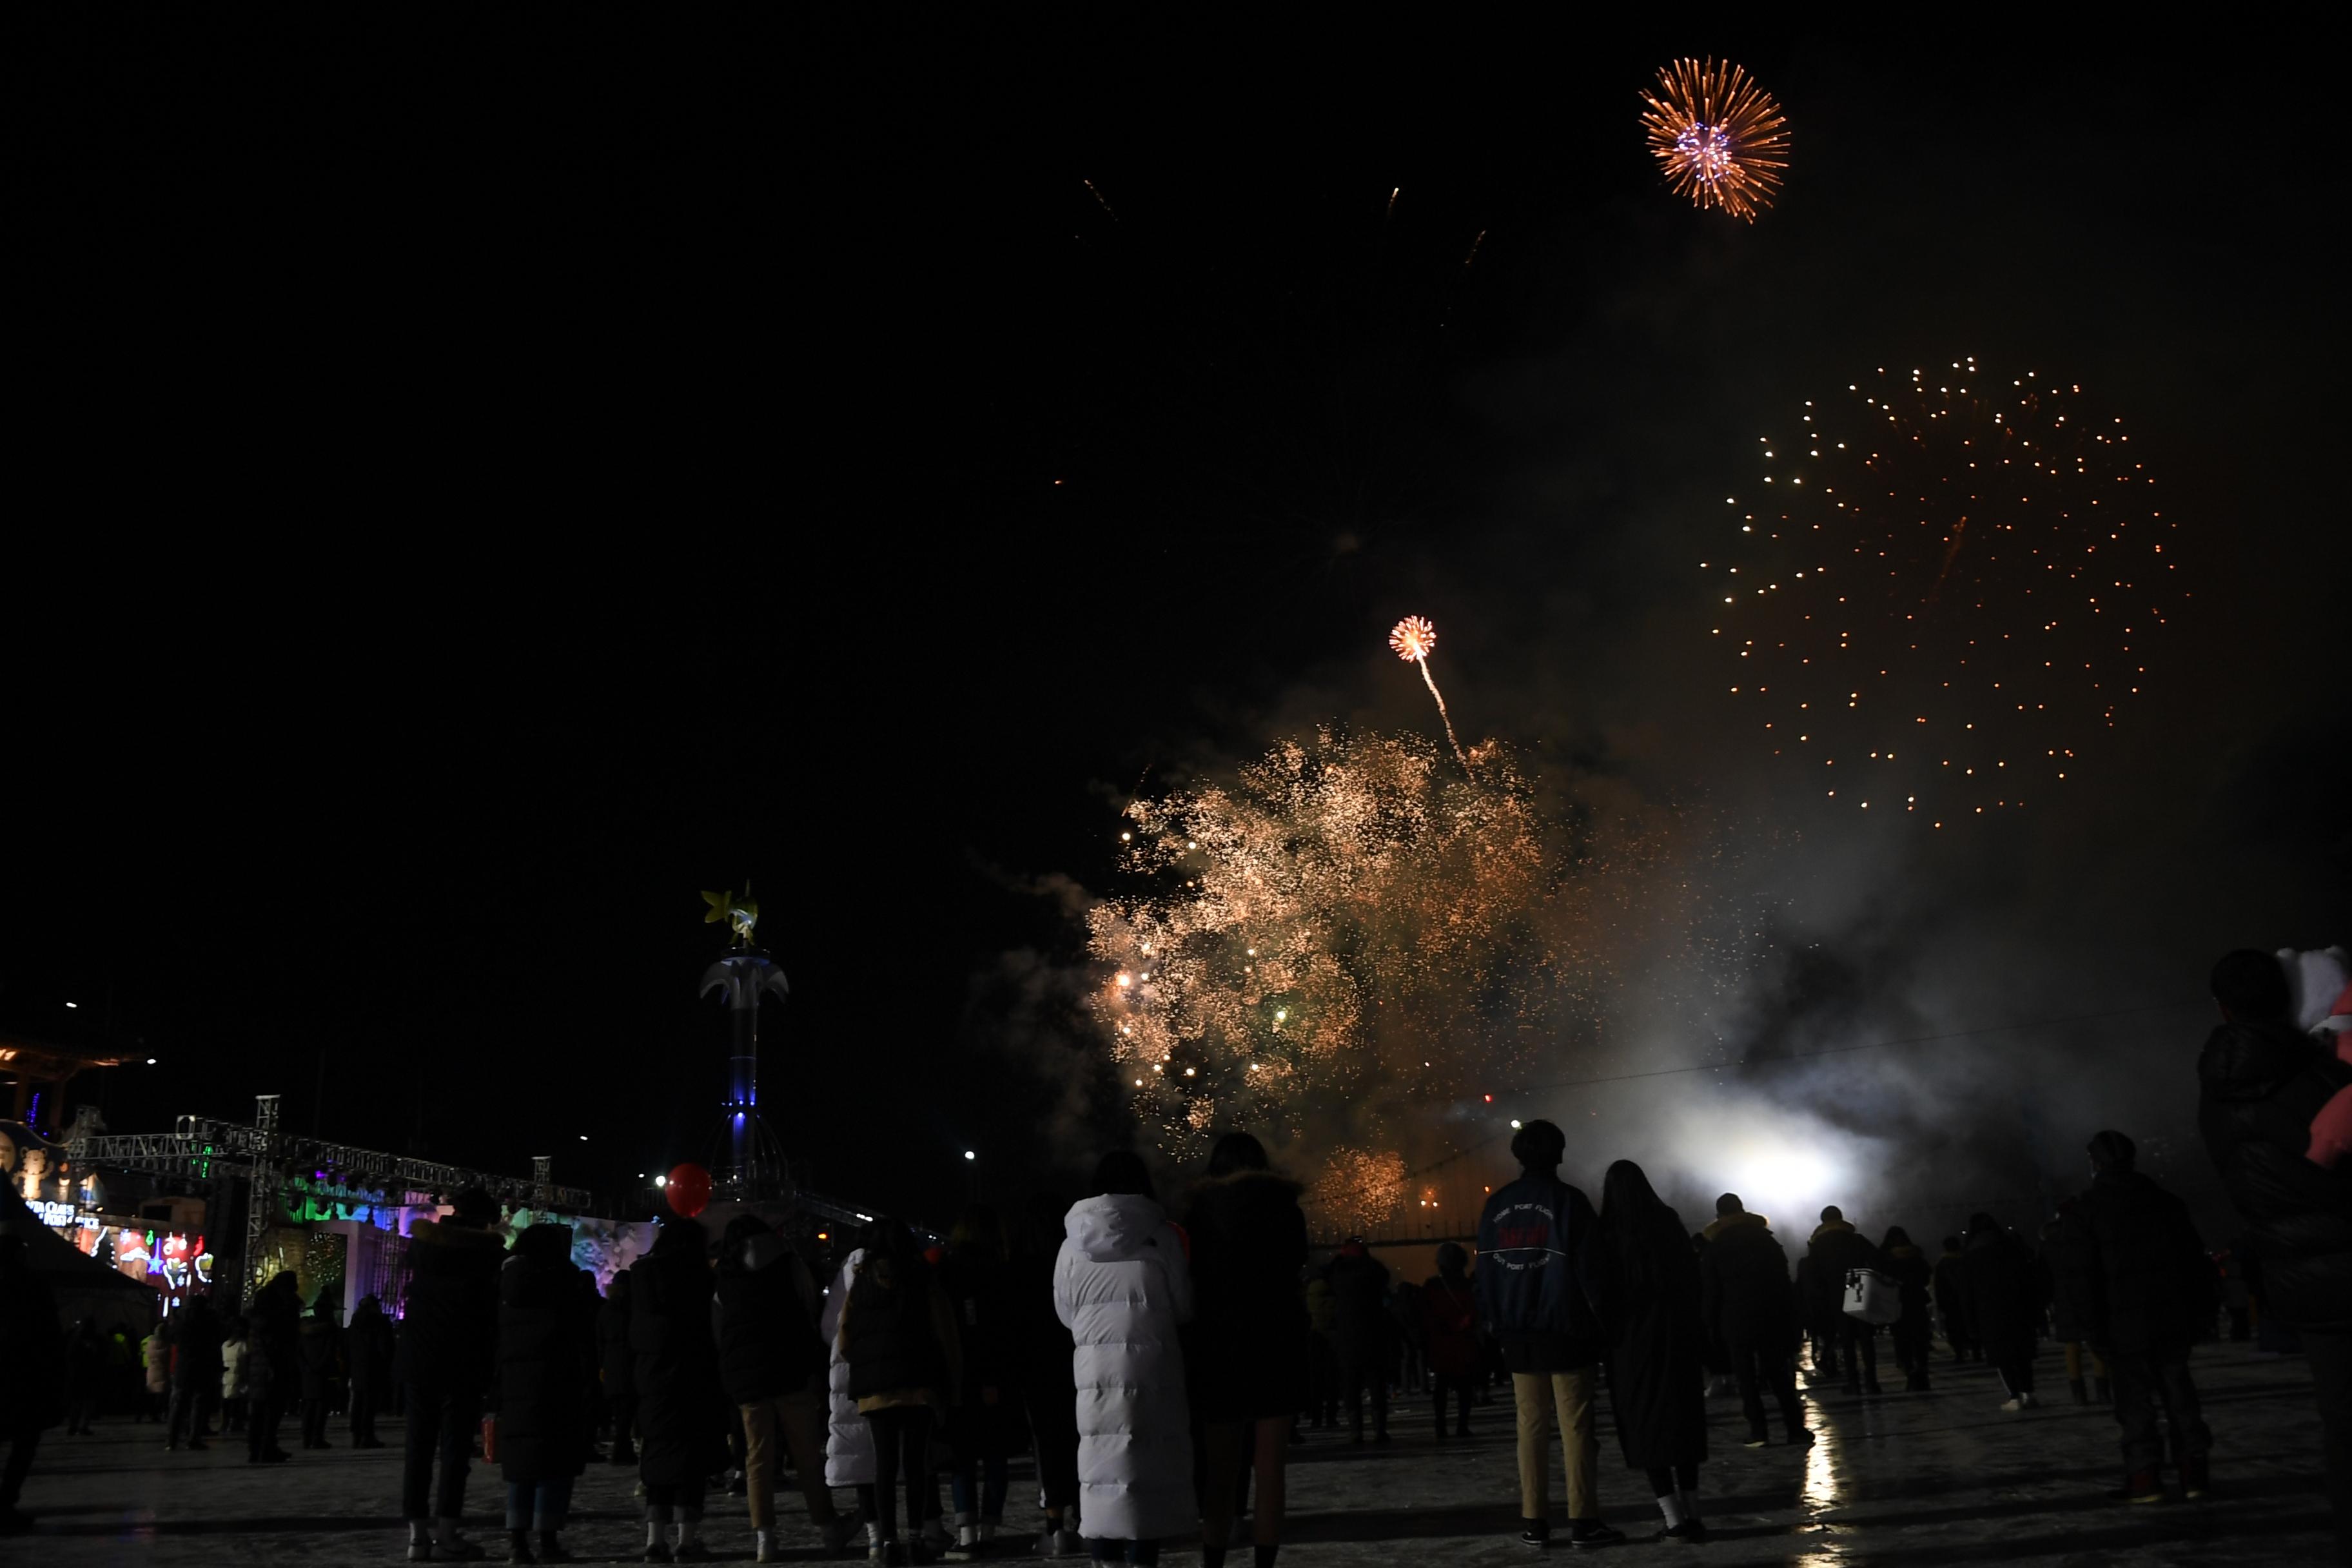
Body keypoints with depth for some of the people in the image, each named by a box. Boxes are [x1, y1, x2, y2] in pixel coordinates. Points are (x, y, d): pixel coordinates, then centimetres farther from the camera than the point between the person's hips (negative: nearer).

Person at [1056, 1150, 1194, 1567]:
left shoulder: (1074, 1242, 2)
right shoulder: (1160, 1235, -4)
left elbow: (1065, 1311, 9)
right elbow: (1184, 1306, 3)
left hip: (1094, 1367, 2)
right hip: (1153, 1366, -2)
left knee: (1101, 1468, 6)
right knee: (1150, 1467, 5)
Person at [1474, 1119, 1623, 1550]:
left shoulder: (1496, 1206, 8)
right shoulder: (1570, 1201, -6)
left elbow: (1485, 1271, 8)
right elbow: (1591, 1270, -9)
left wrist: (1494, 1322, 11)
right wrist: (1602, 1322, -3)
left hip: (1518, 1333, 4)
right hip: (1565, 1330, -4)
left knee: (1531, 1425, 8)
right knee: (1575, 1425, -1)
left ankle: (1534, 1522, 8)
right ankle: (1583, 1522, -2)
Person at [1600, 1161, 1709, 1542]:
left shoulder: (1610, 1234, -9)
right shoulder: (1670, 1223, 2)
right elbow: (1694, 1282, 6)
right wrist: (1699, 1344, 13)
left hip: (1633, 1340, -4)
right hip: (1678, 1335, 4)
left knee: (1647, 1426, 2)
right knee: (1682, 1421, 14)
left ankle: (1675, 1522, -2)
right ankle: (1693, 1516, 14)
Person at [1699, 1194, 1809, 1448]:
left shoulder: (1714, 1249, -2)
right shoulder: (1767, 1240, 5)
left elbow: (1709, 1293, -3)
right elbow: (1784, 1282, 5)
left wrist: (1711, 1327, 3)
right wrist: (1791, 1320, 8)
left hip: (1735, 1322, -2)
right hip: (1771, 1319, 3)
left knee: (1746, 1378, 1)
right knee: (1779, 1375, 8)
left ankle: (1758, 1431, -4)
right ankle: (1795, 1427, 5)